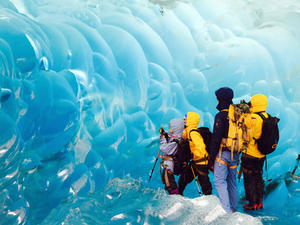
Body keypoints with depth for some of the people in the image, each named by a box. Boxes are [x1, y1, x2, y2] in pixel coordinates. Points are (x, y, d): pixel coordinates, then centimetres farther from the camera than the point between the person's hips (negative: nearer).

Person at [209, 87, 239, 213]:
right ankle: (233, 208, 19)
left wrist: (212, 156, -8)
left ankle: (227, 209, -8)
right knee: (232, 181, 14)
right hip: (235, 154, 7)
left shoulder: (221, 116, -13)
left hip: (223, 152, -7)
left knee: (220, 181, -3)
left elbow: (216, 138, -14)